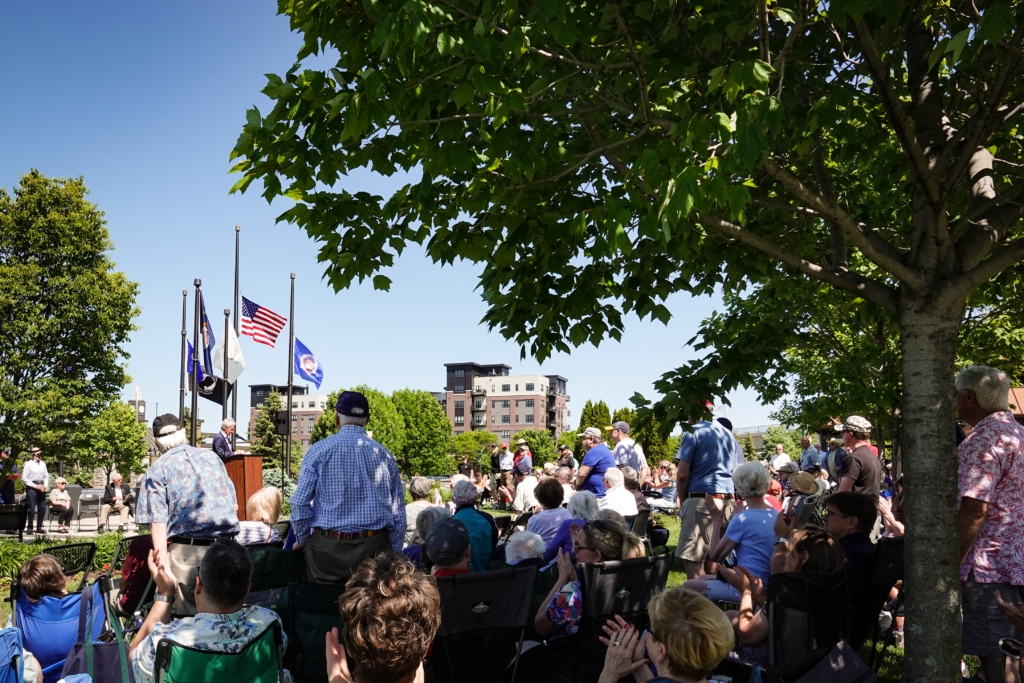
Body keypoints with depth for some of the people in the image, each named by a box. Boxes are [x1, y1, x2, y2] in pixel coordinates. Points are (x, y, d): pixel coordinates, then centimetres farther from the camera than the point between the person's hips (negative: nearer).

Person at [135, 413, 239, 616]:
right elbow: (233, 503, 20)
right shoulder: (212, 456, 14)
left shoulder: (157, 470, 2)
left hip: (187, 551, -3)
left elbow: (158, 522, -9)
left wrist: (164, 568, -13)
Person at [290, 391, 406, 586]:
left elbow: (300, 502, -6)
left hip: (327, 548, -2)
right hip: (374, 548, 2)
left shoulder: (320, 450, -4)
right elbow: (398, 513, 5)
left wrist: (302, 540, 10)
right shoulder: (384, 455, 3)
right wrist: (393, 555, 13)